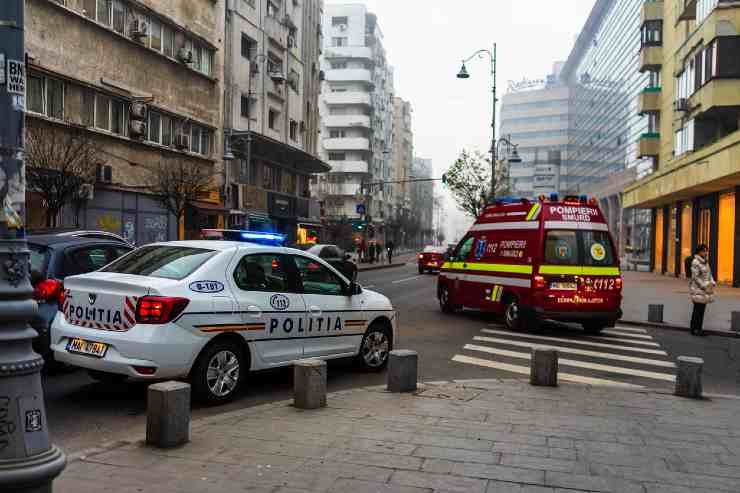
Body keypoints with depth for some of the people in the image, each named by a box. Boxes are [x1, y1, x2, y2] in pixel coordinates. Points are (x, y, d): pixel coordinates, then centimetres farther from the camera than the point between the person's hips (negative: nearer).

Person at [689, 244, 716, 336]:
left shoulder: (705, 262, 14)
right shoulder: (695, 262, -13)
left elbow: (709, 274, 20)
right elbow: (695, 277, -16)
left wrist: (712, 283, 4)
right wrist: (704, 285, -18)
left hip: (705, 289, 8)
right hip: (698, 289, -8)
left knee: (702, 309, 9)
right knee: (697, 309, -6)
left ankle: (699, 328, 16)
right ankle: (694, 329, 2)